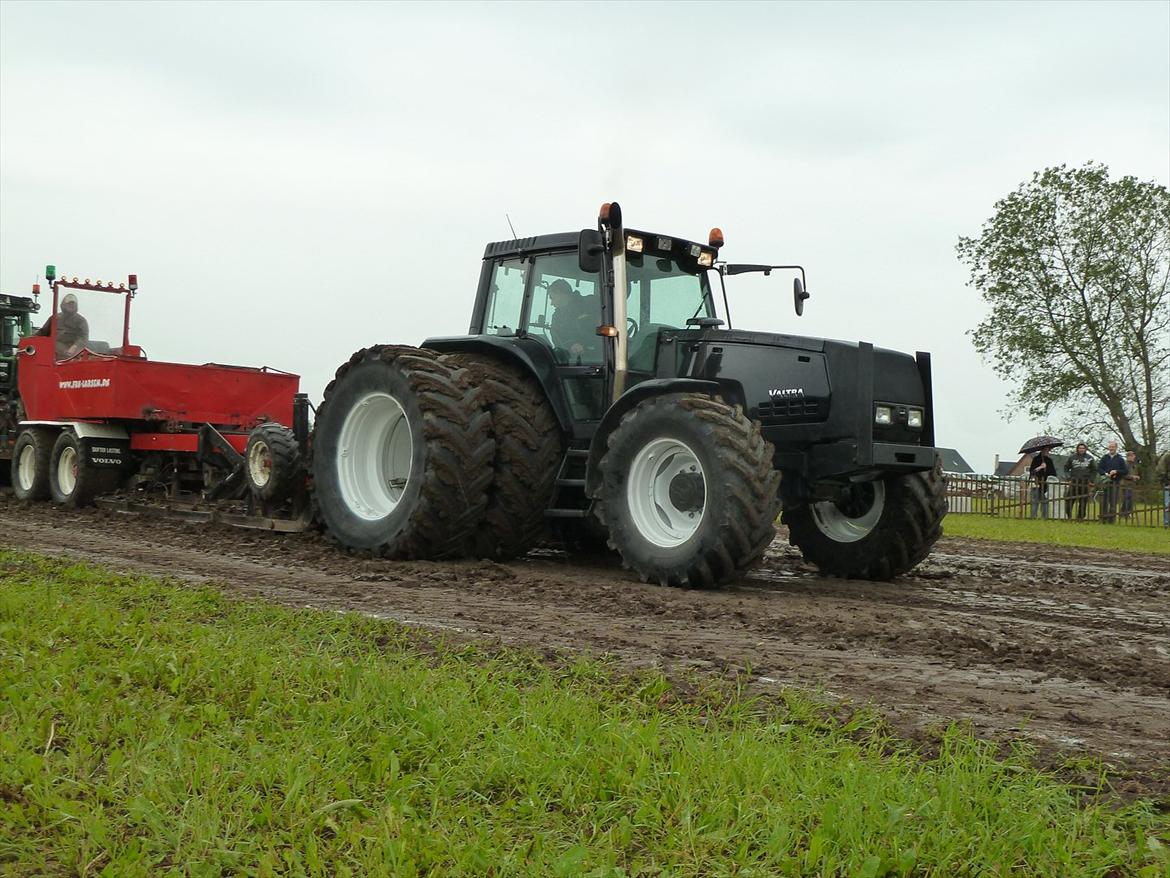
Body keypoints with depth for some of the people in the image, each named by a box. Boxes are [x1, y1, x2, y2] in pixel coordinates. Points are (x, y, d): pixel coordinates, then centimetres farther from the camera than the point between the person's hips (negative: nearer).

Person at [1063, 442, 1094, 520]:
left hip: (1085, 483, 0)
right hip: (1074, 482, 0)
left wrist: (1091, 480, 3)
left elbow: (1094, 470, 11)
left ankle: (1080, 517, 12)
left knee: (1083, 502, 3)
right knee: (1069, 500, -6)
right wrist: (1068, 478, 2)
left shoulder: (1090, 458, 6)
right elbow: (1066, 468, 12)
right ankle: (1068, 516, 3)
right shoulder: (1072, 458, 6)